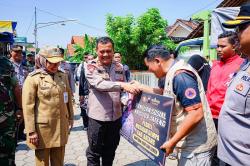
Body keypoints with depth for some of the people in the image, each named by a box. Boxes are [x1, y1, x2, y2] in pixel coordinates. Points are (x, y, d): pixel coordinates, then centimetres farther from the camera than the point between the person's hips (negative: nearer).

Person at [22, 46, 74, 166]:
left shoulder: (63, 76, 6)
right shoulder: (33, 78, -10)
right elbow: (28, 106, -11)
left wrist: (70, 118, 15)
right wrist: (31, 131, -13)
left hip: (61, 127, 4)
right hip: (42, 128, -4)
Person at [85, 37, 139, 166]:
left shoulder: (119, 67, 5)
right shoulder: (90, 68, -9)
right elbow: (100, 84, -28)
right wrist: (122, 85, -39)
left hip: (116, 116, 4)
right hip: (97, 117, -4)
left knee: (110, 151, 21)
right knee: (94, 152, 11)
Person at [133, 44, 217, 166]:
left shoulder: (180, 75, -24)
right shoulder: (173, 73, 8)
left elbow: (196, 114, -30)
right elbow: (166, 94, 25)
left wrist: (172, 142, -24)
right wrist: (141, 87, 23)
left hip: (195, 146, -9)